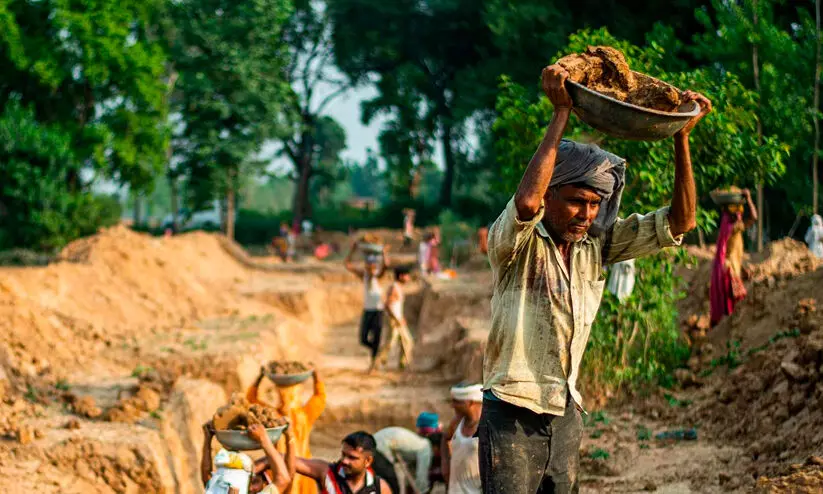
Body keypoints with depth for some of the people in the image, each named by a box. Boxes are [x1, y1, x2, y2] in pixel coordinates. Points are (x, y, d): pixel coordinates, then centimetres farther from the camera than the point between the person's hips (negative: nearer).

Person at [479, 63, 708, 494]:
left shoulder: (597, 244, 3)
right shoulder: (515, 242, -13)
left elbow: (678, 223, 2)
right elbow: (526, 201, -37)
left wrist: (682, 135, -9)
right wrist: (561, 113, -32)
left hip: (564, 411, 6)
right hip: (512, 412, -6)